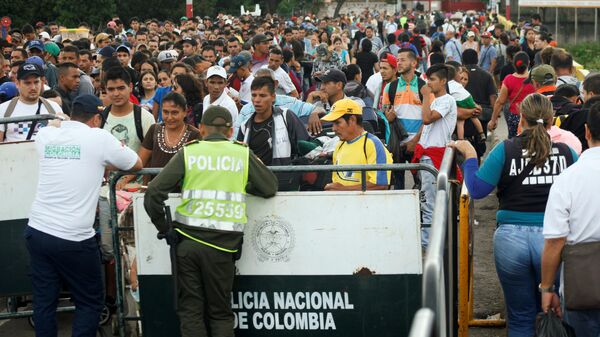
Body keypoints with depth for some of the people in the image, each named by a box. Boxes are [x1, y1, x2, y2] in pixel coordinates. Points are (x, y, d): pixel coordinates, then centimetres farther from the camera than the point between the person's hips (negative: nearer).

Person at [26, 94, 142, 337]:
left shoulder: (45, 135, 6)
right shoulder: (99, 138, -6)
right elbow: (137, 165, 7)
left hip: (37, 231, 5)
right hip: (73, 238, -5)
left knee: (44, 302, 11)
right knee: (90, 303, 9)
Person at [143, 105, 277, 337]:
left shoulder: (188, 153, 5)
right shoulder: (243, 154, 6)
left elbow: (153, 194, -2)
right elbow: (270, 188, 12)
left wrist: (164, 229, 8)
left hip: (187, 240, 0)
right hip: (222, 243, 0)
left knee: (190, 310, 9)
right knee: (220, 313, 11)